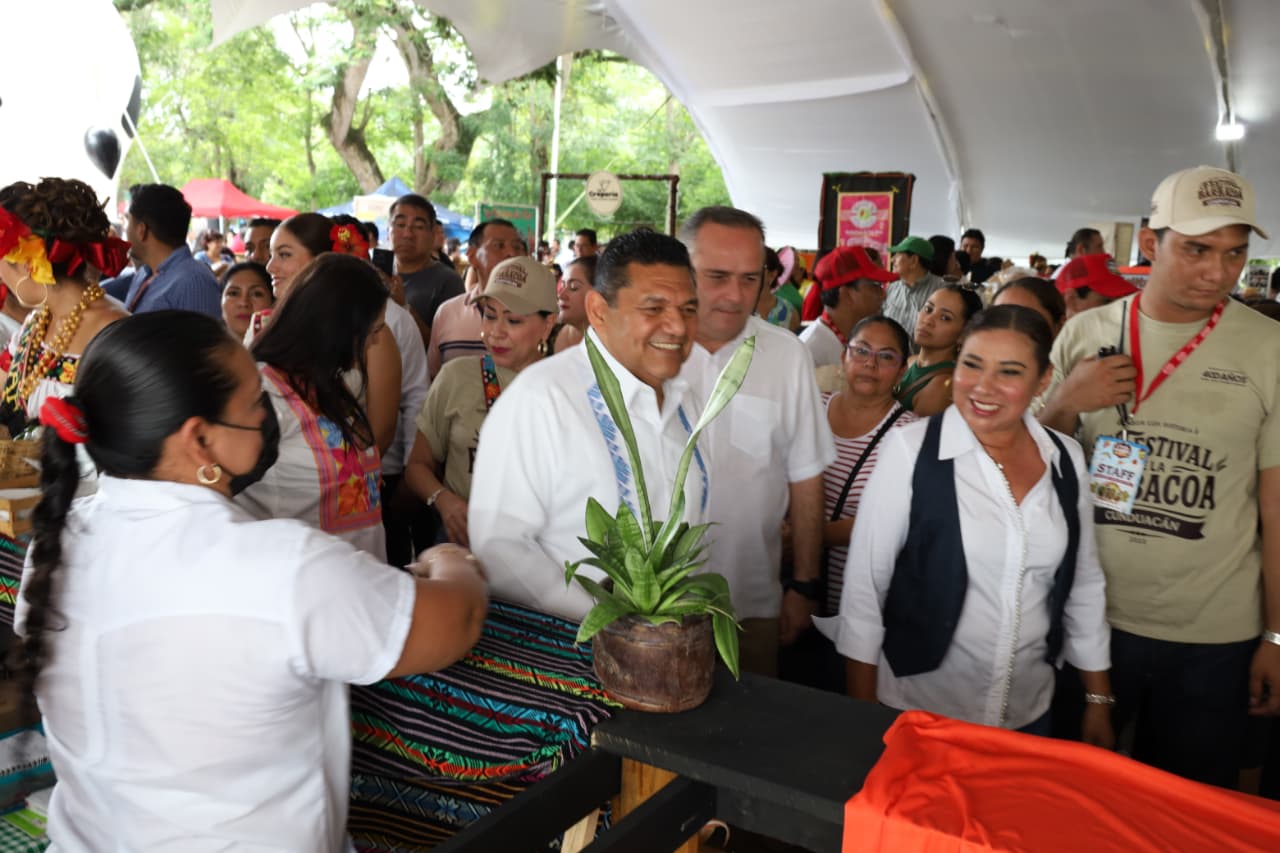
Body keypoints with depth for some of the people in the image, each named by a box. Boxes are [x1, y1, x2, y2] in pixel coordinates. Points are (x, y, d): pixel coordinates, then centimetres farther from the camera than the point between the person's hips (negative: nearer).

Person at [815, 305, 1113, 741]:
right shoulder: (909, 450, -15)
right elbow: (864, 586, -11)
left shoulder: (1066, 459, -2)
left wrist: (1098, 701, 11)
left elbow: (1085, 583, 8)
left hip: (1027, 714, 4)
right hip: (916, 709, -4)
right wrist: (863, 711, -9)